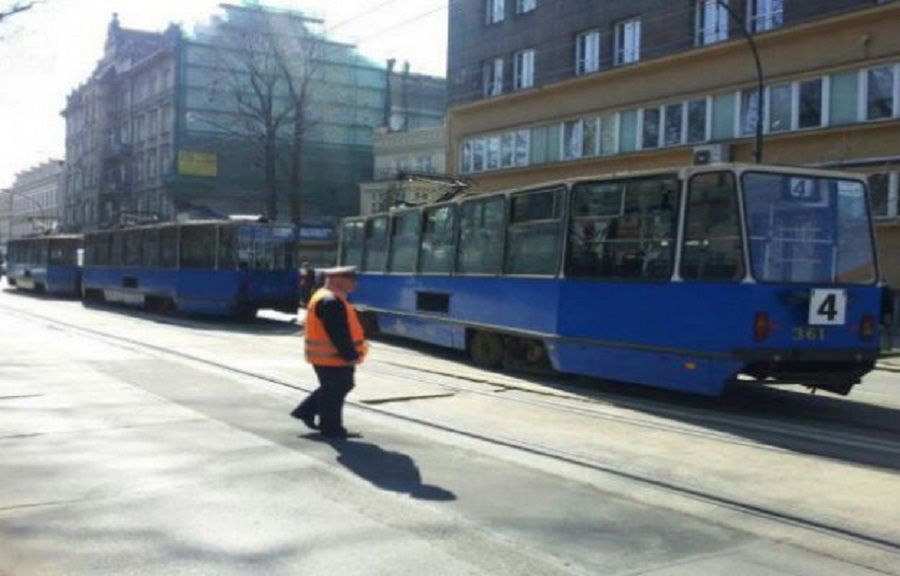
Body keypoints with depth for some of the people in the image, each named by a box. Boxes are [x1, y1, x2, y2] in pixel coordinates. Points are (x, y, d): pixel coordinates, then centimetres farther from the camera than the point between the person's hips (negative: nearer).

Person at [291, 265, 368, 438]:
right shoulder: (331, 302, -22)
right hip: (333, 357, -11)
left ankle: (306, 411, 27)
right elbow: (339, 334, -25)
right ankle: (332, 429, 13)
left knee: (330, 389, 22)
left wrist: (351, 353, 20)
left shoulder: (330, 298, 13)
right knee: (334, 392, 2)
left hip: (327, 356, 11)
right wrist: (351, 355, -21)